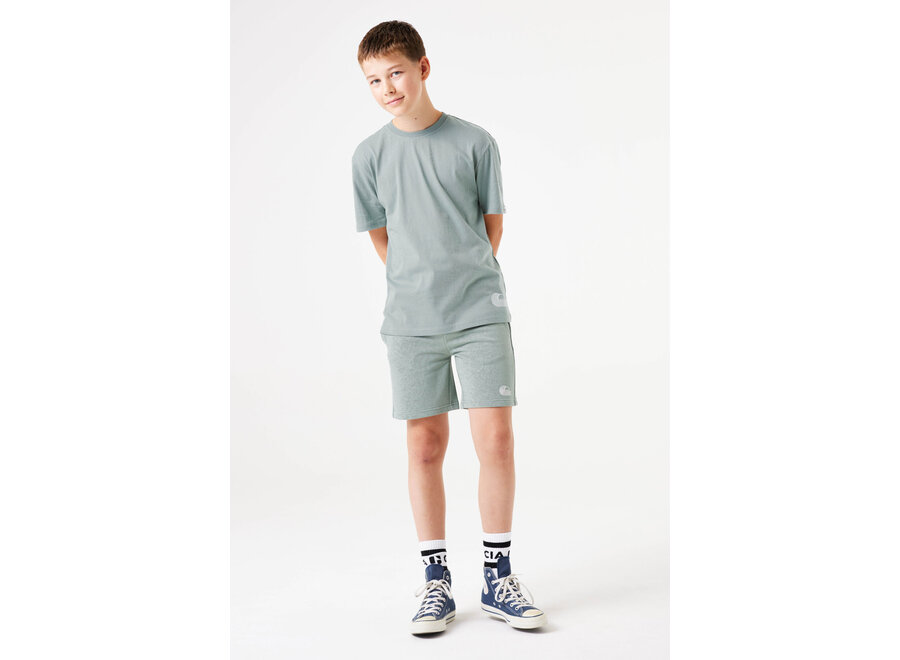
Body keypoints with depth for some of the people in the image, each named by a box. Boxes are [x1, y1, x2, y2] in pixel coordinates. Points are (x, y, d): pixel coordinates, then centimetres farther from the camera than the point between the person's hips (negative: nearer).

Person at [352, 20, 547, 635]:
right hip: (411, 320, 1)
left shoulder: (475, 142, 1)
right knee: (425, 447, 5)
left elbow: (493, 223, 10)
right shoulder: (370, 156, 5)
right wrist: (422, 285, 12)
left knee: (496, 438, -4)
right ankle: (436, 582, 17)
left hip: (481, 312, -1)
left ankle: (498, 578, 12)